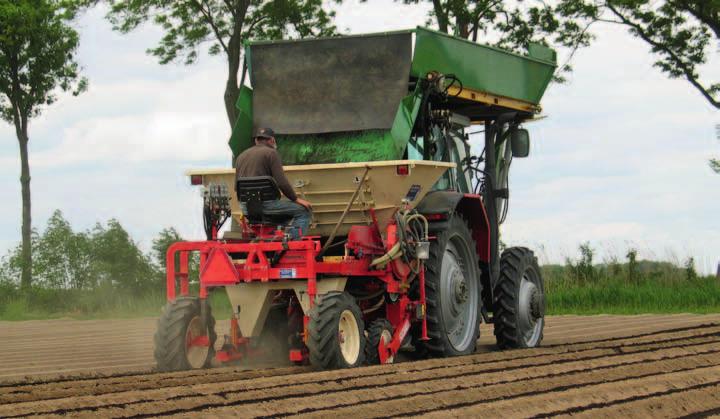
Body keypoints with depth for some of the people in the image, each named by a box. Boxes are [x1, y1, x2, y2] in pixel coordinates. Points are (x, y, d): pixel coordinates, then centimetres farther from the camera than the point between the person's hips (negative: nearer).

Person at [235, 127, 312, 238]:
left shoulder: (241, 156, 20)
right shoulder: (271, 153, -2)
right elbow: (282, 182, -11)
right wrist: (296, 199, 0)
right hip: (265, 202, -8)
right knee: (303, 211, -3)